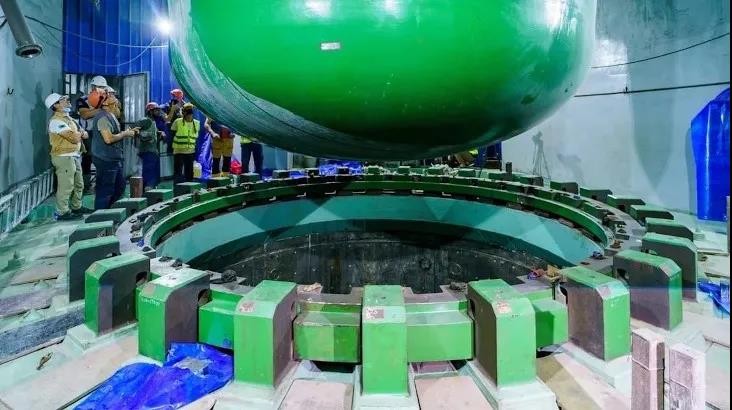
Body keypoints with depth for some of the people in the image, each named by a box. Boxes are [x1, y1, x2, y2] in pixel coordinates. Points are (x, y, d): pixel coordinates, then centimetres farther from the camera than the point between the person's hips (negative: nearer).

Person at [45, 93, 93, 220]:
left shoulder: (68, 118, 18)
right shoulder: (56, 120, -13)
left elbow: (84, 134, 13)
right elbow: (74, 138, -22)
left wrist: (80, 134, -10)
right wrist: (81, 133, 1)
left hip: (74, 156, 10)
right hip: (64, 157, -10)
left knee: (78, 184, 17)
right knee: (65, 186, -7)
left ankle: (76, 207, 29)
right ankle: (62, 213, -1)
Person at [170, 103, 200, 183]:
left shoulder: (197, 123, 5)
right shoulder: (177, 122, -6)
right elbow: (171, 135, 1)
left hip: (191, 152, 4)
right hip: (178, 151, -4)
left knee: (190, 173, 11)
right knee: (178, 173, -2)